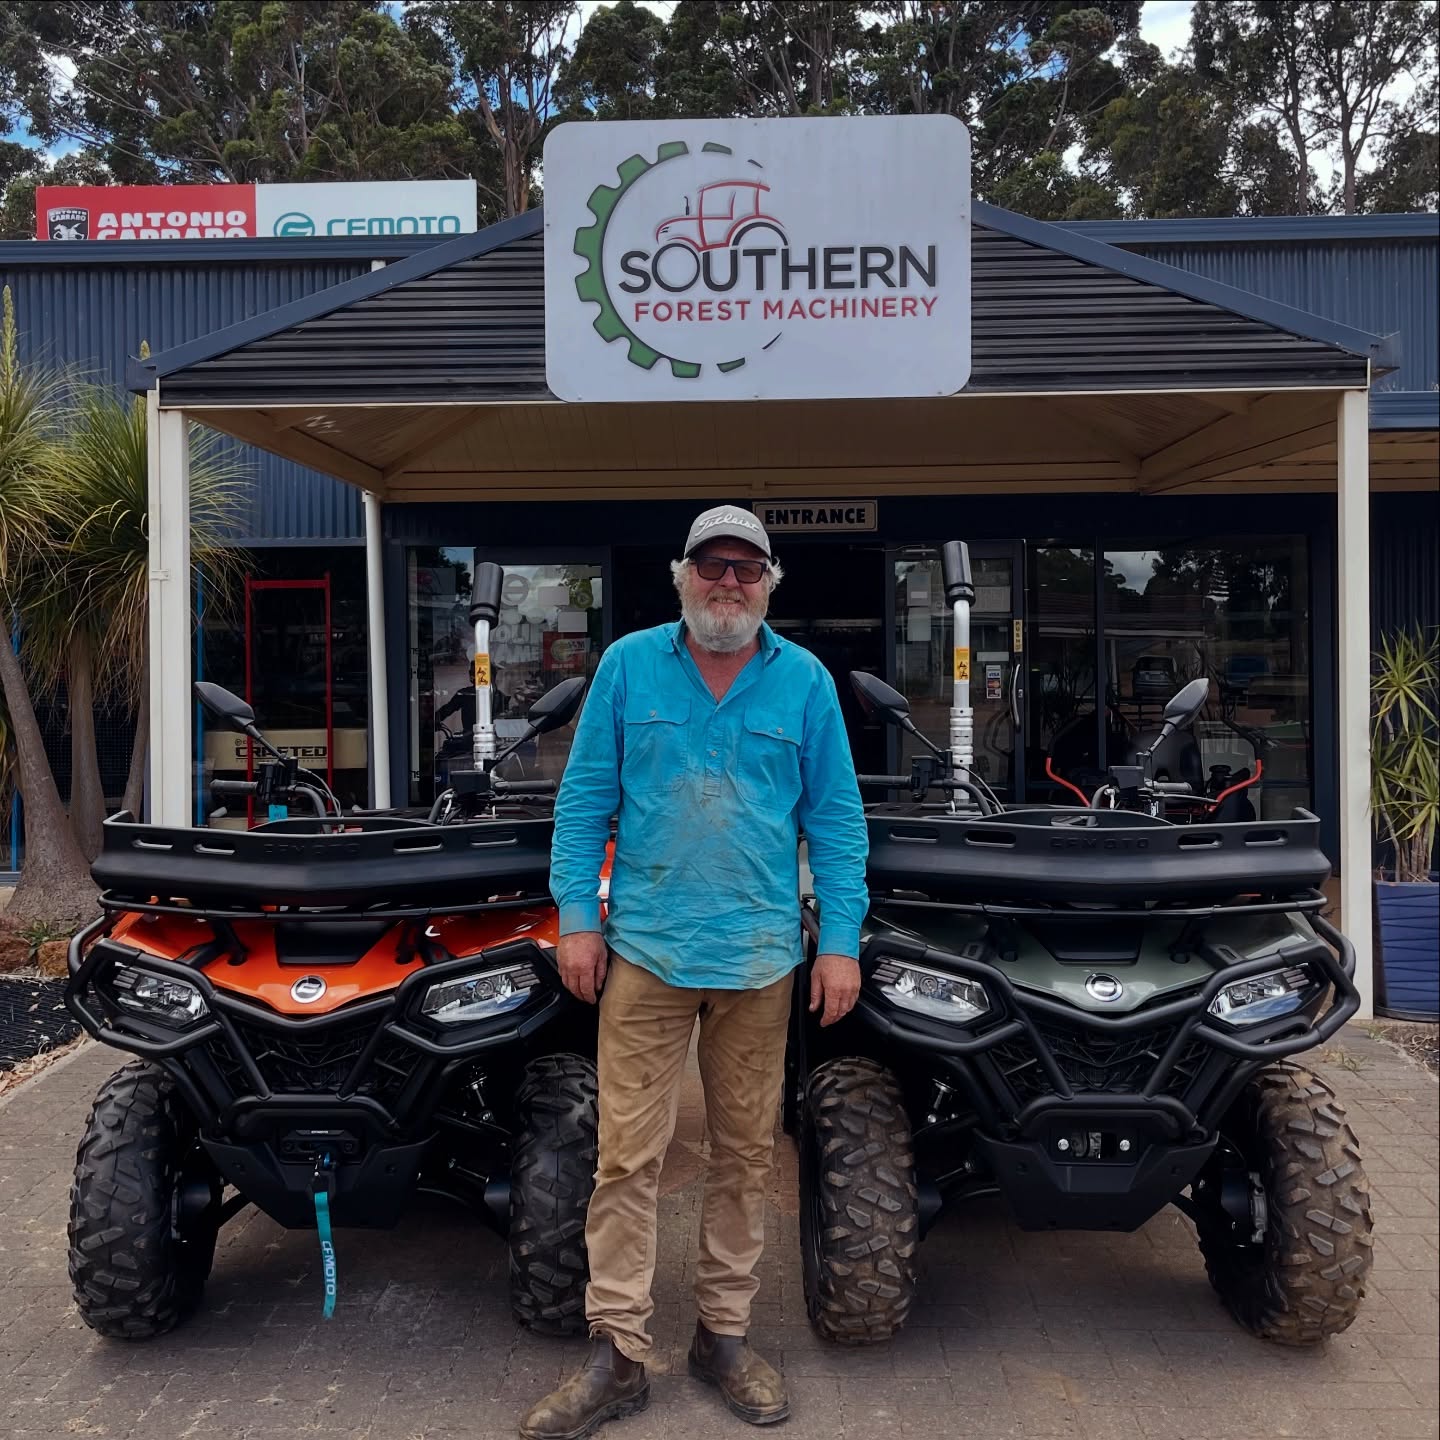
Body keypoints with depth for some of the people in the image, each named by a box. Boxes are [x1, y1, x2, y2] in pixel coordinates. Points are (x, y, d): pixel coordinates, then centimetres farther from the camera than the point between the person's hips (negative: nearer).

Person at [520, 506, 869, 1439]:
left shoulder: (805, 681, 3)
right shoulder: (629, 665, 3)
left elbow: (836, 818, 4)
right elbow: (584, 798, 4)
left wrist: (840, 941, -3)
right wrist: (576, 915, -3)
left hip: (760, 958, 1)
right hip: (646, 949, -1)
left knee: (746, 1152, 11)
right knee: (628, 1155, 0)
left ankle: (725, 1335, 27)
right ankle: (619, 1356, 13)